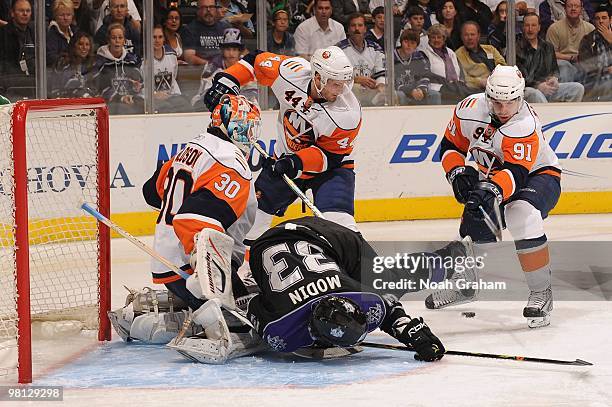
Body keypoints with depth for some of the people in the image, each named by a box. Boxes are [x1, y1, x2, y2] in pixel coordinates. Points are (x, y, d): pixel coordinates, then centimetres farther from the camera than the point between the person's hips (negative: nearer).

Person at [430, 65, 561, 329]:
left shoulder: (525, 125, -33)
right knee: (472, 227, 3)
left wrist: (491, 190, -58)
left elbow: (516, 173, -41)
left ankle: (541, 292, -26)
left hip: (538, 175, -6)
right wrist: (458, 172, -17)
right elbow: (450, 146, 0)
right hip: (493, 177, 6)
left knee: (522, 214, -35)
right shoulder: (469, 109, -15)